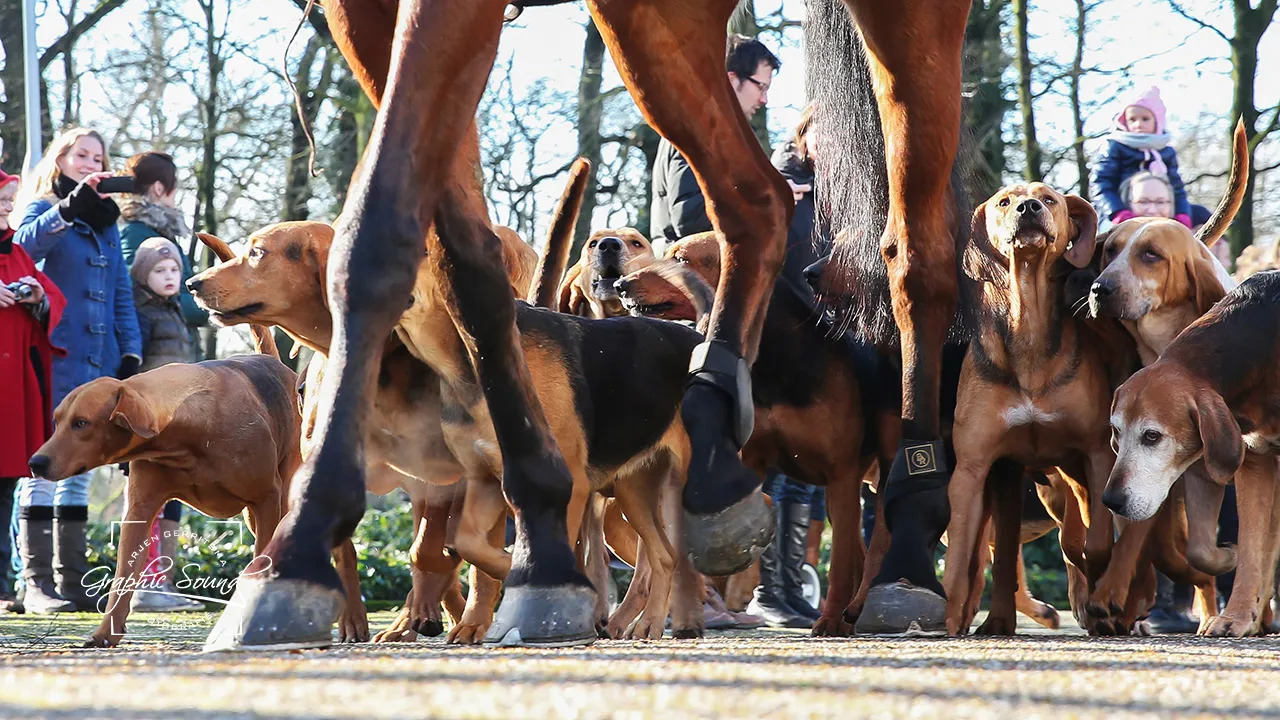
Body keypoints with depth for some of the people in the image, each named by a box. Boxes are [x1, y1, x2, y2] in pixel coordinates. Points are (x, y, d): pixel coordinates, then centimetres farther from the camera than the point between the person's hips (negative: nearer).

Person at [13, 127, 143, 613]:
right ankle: (36, 583, -11)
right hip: (55, 358, -6)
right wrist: (70, 207, -30)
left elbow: (121, 293, 20)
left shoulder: (106, 222, 21)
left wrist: (130, 353, 10)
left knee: (77, 469, 7)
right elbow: (25, 244, -20)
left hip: (98, 363, 6)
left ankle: (73, 581, 9)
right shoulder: (44, 209, 3)